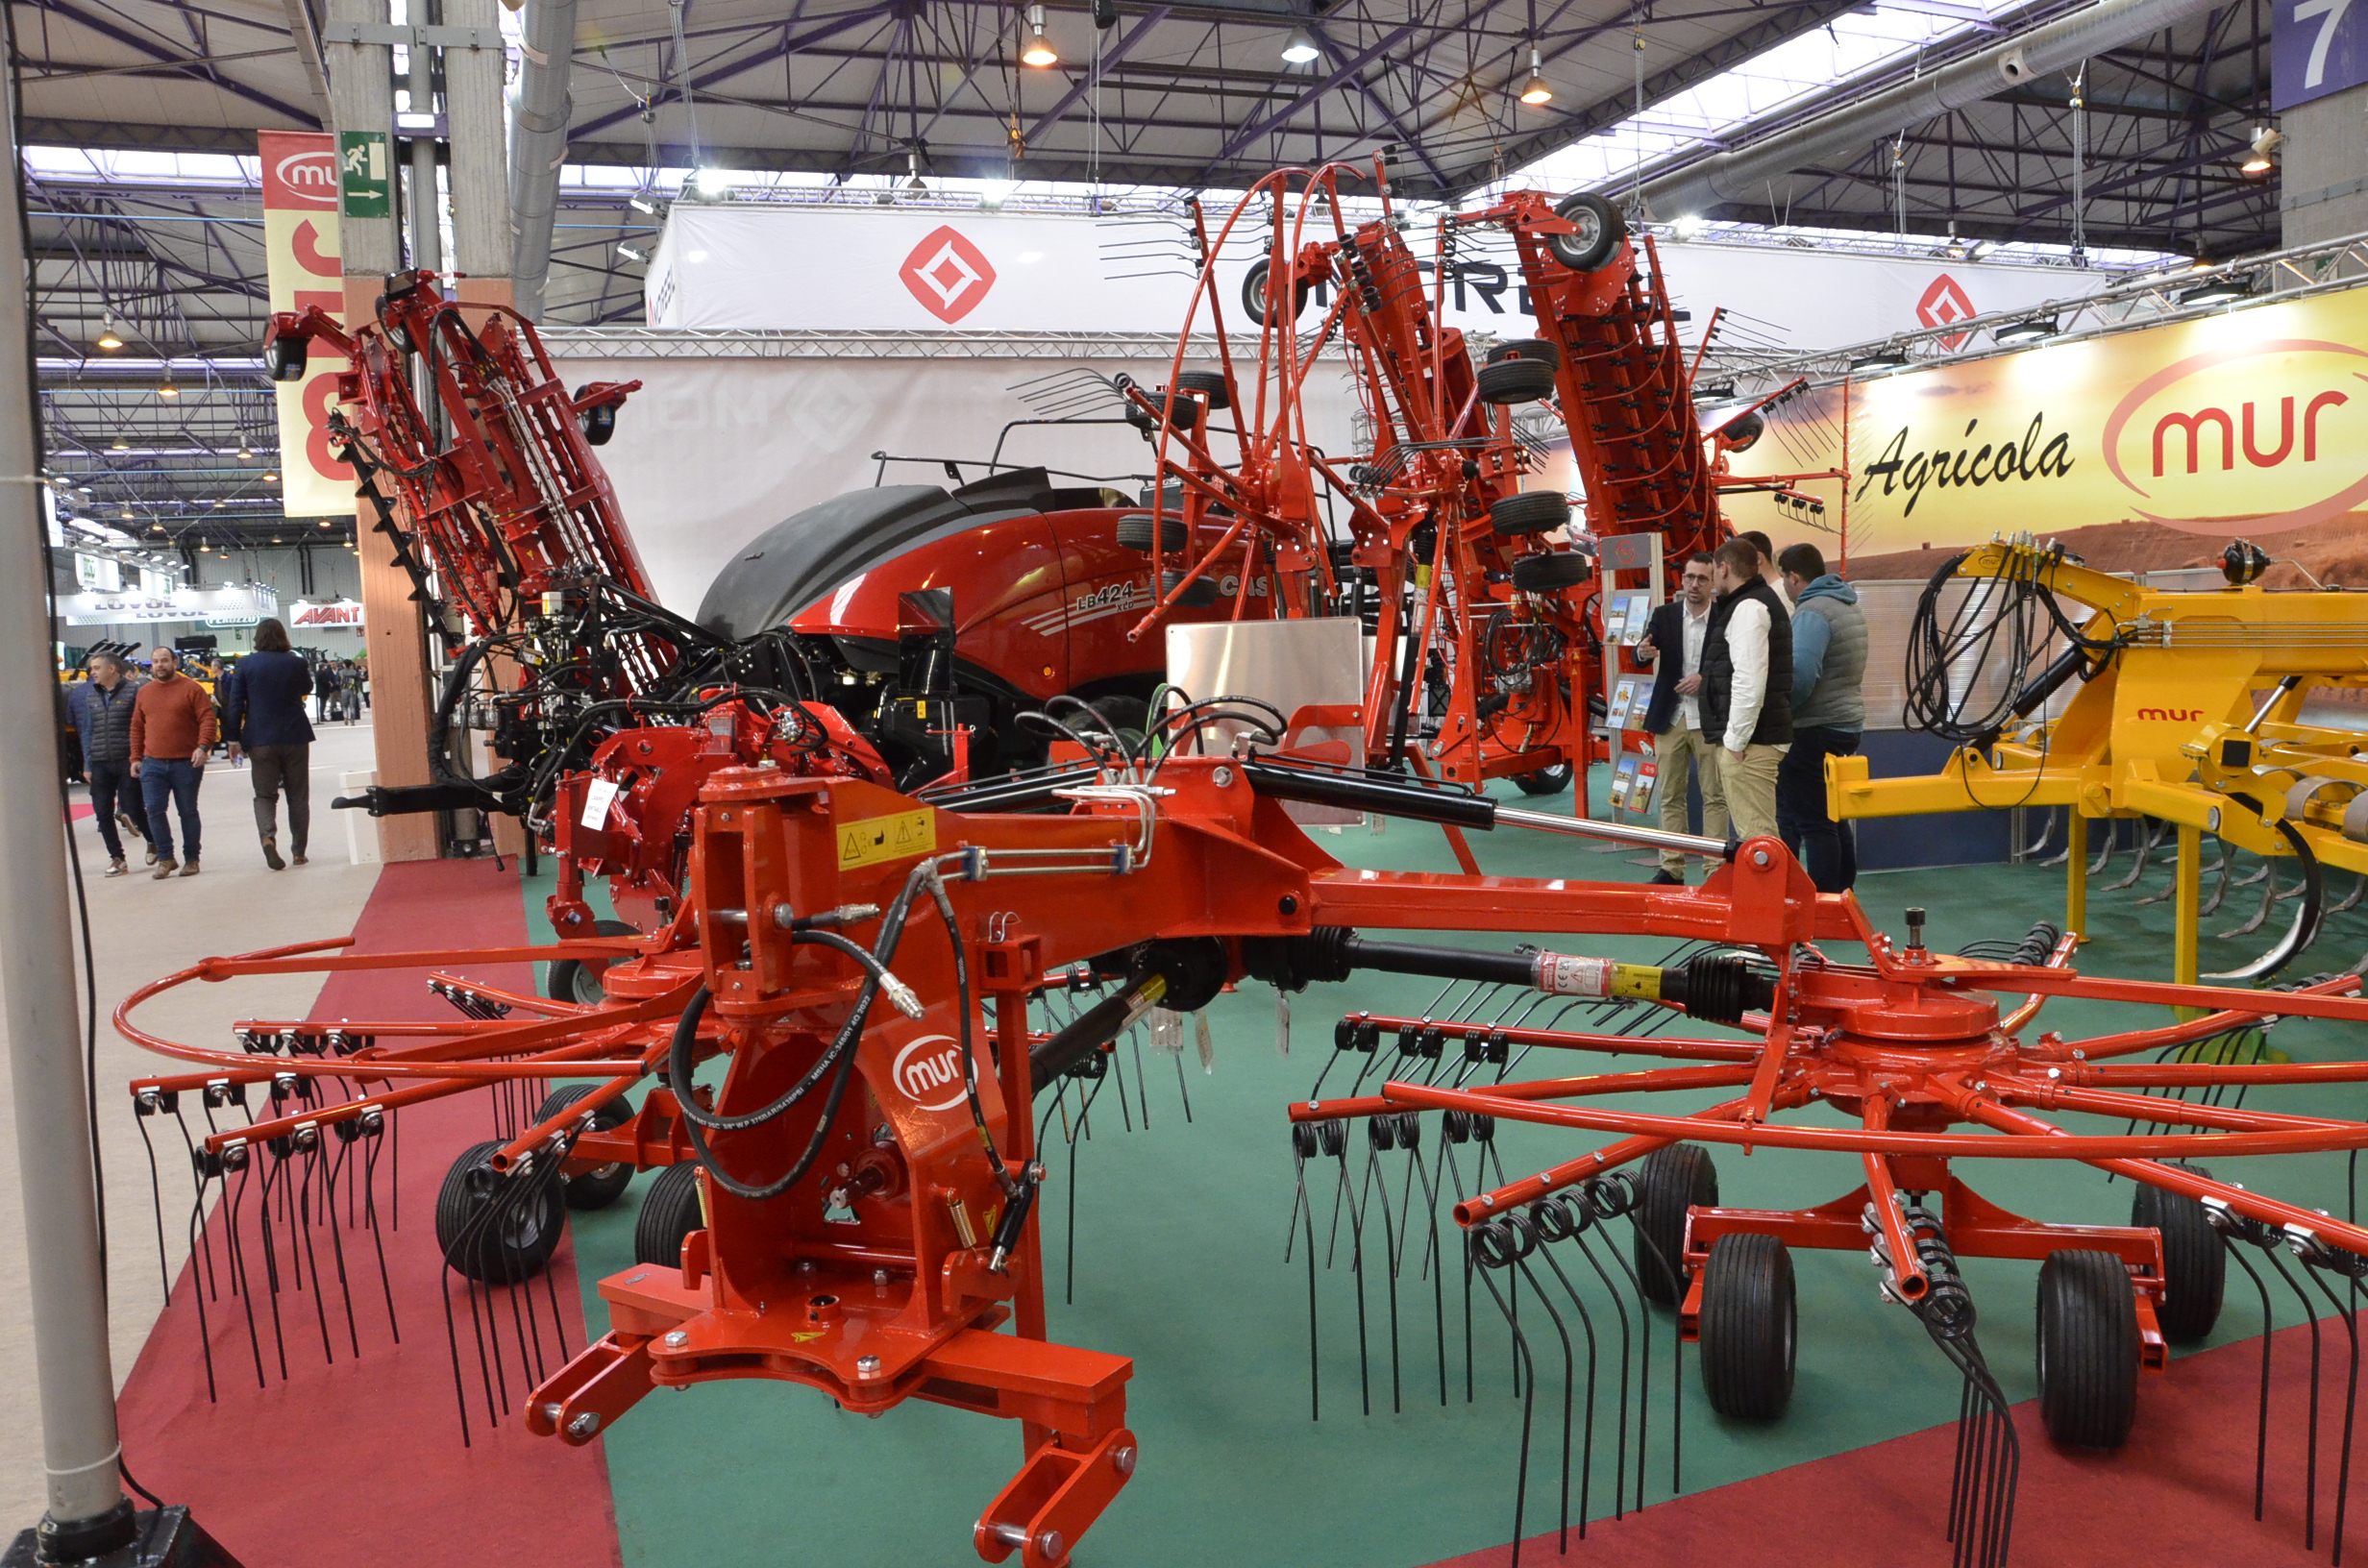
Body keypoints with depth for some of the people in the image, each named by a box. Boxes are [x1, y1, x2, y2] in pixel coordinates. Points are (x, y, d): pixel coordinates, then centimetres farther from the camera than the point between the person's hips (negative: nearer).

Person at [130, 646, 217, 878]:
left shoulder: (191, 689, -2)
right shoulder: (144, 693, 11)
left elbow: (207, 719, -8)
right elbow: (137, 727, 15)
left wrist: (203, 747, -21)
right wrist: (136, 758, 10)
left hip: (186, 763, -3)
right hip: (152, 764, 3)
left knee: (188, 811, 5)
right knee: (154, 810, -4)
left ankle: (192, 859, 15)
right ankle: (165, 858, 7)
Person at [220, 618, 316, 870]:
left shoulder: (246, 665, -2)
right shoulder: (296, 663, -1)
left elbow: (236, 704, -3)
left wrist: (234, 738, 1)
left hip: (261, 740, 0)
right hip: (295, 738, 0)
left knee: (265, 794, 7)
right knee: (298, 795, 9)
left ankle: (268, 836, -20)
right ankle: (298, 851, 10)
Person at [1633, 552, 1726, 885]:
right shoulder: (1664, 615, 5)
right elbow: (1642, 655, -1)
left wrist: (1706, 678, -17)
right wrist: (1643, 652, -24)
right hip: (1670, 718, 3)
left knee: (1714, 797, 1)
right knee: (1670, 797, 6)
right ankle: (1671, 868, 12)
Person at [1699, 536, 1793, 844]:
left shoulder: (1748, 608, -12)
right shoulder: (1764, 601, 22)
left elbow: (1749, 680, -22)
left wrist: (1735, 739, -19)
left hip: (1749, 741, -11)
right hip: (1764, 735, 11)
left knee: (1754, 833, -11)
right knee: (1757, 832, 14)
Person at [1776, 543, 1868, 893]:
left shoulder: (1812, 611, -18)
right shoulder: (1849, 606, 13)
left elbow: (1800, 675, -29)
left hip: (1813, 731, -10)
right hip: (1847, 722, 10)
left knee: (1813, 823, -3)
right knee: (1832, 817, 18)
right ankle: (1843, 893, 25)